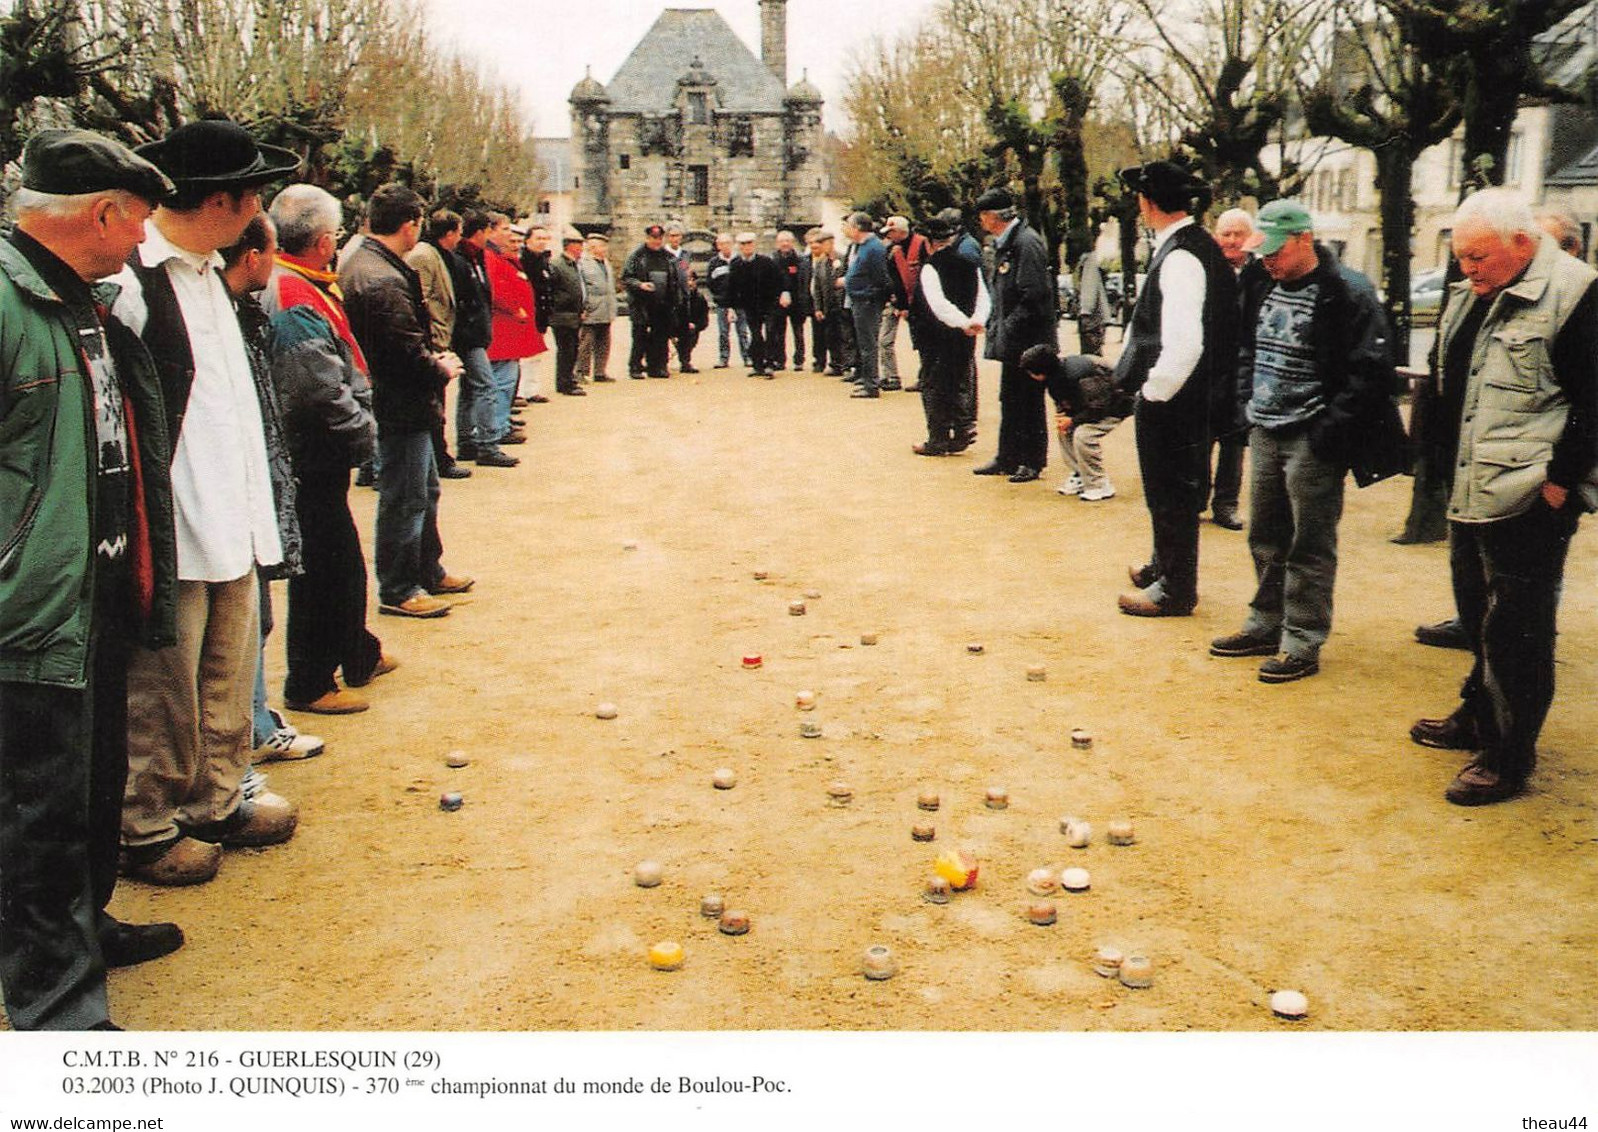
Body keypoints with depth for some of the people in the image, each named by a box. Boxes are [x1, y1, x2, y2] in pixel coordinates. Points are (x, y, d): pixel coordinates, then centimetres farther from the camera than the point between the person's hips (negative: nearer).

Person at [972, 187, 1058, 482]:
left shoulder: (1027, 242, -17)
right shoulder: (1003, 244, 13)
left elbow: (1034, 295, -22)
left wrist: (1008, 328, -19)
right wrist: (994, 325, 11)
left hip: (1028, 340, -10)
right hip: (1010, 340, 10)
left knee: (1029, 403, 0)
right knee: (1009, 400, 15)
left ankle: (1033, 462, 9)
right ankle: (1007, 458, 25)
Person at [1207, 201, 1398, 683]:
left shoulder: (1348, 293, -13)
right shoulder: (1266, 287, 11)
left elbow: (1372, 372, -17)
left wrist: (1331, 428, -18)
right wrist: (1249, 401, 13)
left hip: (1311, 441, -8)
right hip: (1265, 434, 8)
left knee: (1309, 547, 0)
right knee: (1265, 539, 16)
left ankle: (1303, 643, 8)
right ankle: (1265, 625, 28)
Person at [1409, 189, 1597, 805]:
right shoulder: (1472, 297, 13)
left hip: (1528, 503, -8)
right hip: (1468, 494, 9)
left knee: (1515, 628, -1)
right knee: (1479, 615, 21)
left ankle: (1508, 758, 10)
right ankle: (1478, 717, 38)